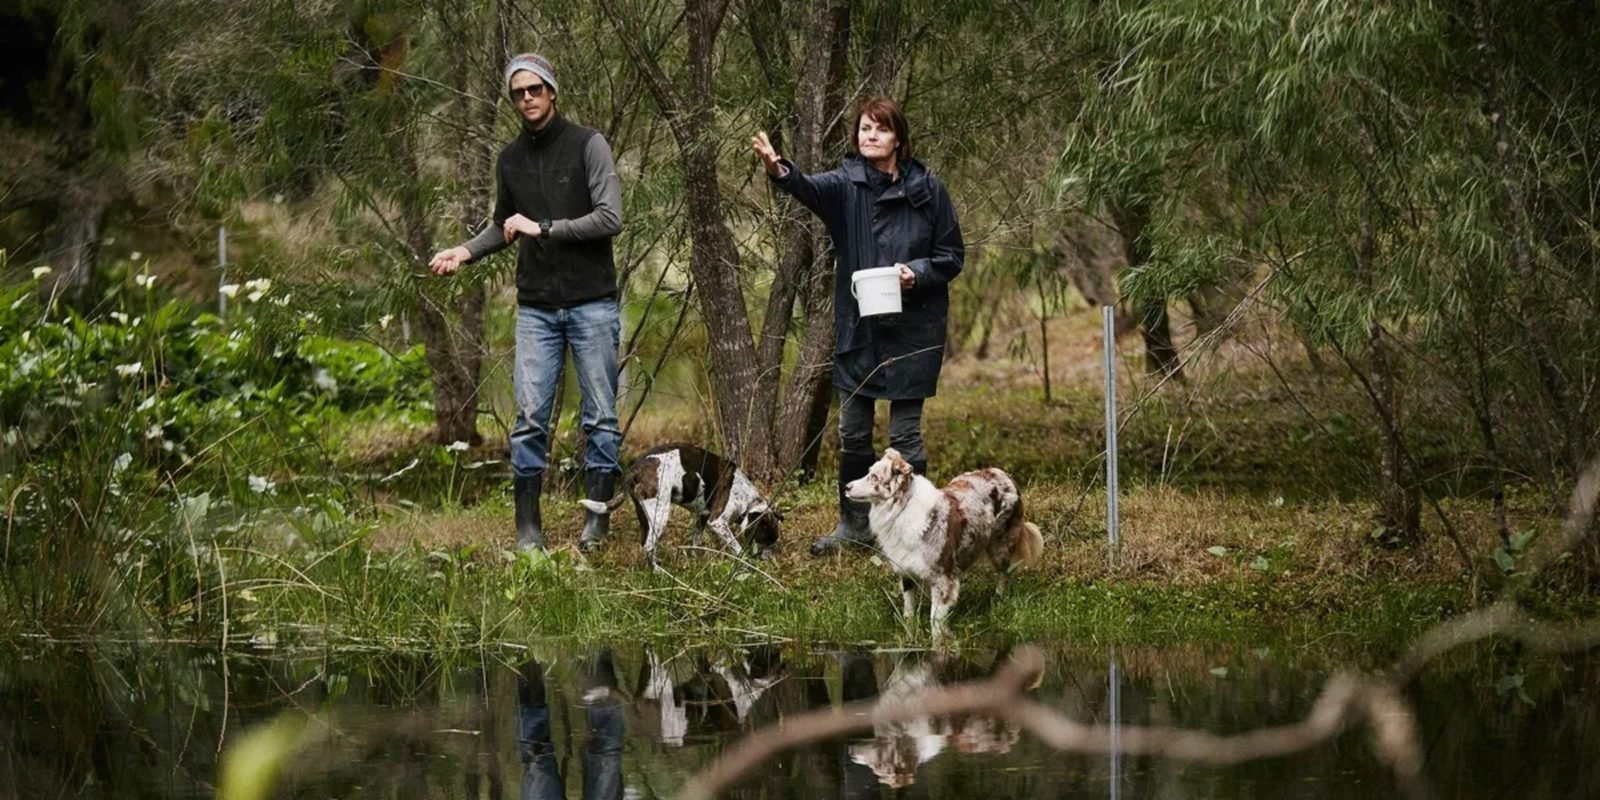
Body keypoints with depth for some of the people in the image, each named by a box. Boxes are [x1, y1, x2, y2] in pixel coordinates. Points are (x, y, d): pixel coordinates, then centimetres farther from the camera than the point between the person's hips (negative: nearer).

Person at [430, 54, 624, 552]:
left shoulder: (587, 146, -3)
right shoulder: (510, 160, 11)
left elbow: (610, 218, -11)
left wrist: (543, 228, -14)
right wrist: (466, 251, 8)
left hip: (591, 302, -3)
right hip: (535, 307, 3)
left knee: (600, 416, 1)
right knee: (530, 417, -3)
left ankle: (596, 524, 7)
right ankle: (528, 527, 0)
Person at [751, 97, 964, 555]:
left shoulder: (927, 190, -3)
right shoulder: (846, 185, -2)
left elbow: (951, 256, 3)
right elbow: (810, 189, -26)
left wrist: (916, 273, -17)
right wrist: (778, 170, -49)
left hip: (912, 329, -2)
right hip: (858, 328, 2)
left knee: (905, 433, 1)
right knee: (852, 433, 10)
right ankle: (854, 524, 24)